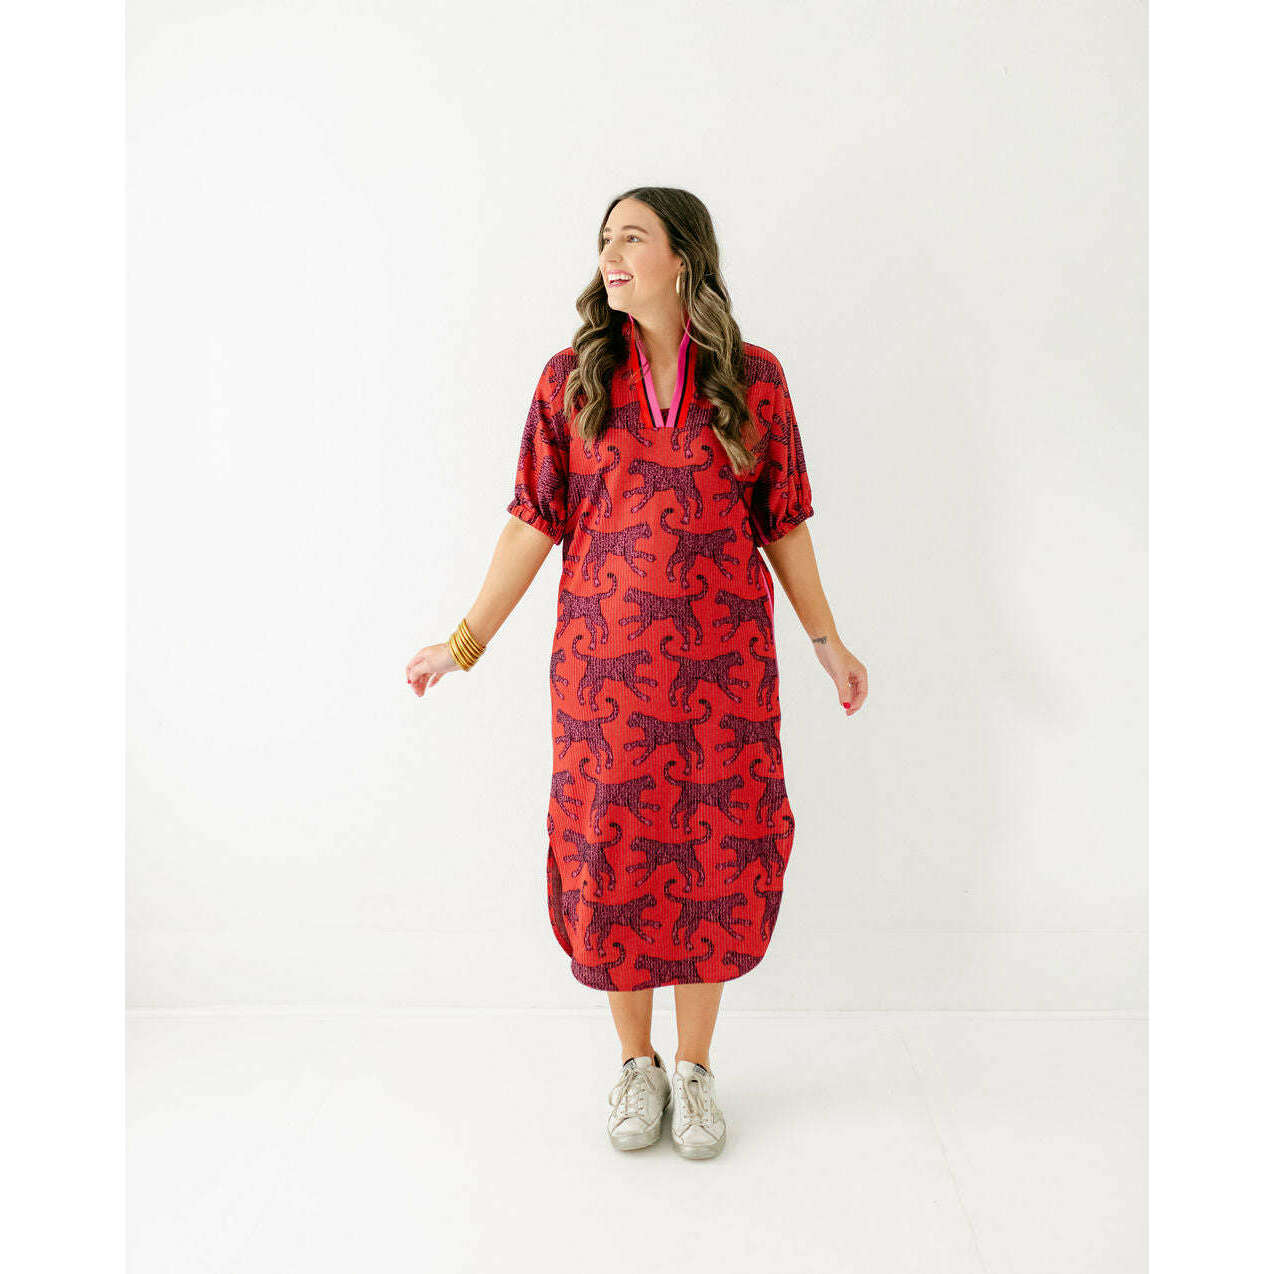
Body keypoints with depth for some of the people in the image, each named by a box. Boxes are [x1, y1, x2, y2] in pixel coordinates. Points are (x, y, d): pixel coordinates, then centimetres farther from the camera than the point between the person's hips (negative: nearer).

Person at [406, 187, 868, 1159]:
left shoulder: (753, 379, 1)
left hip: (724, 661, 0)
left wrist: (829, 642, 8)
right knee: (613, 856, 6)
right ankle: (637, 1063, 28)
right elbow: (535, 521, 3)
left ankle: (694, 1067, 26)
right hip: (605, 663, 1)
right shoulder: (573, 378, 2)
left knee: (713, 856, 6)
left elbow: (783, 523, 6)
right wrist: (467, 641, 0)